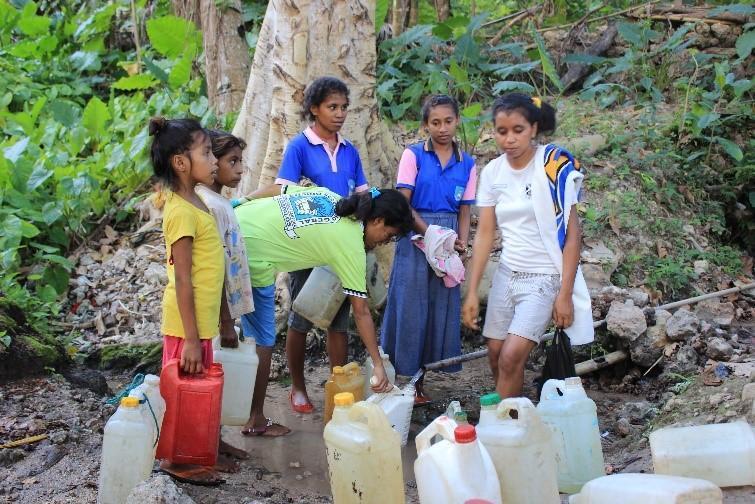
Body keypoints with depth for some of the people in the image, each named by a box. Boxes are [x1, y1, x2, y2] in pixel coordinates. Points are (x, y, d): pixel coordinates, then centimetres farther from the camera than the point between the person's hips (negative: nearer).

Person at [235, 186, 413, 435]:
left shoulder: (328, 196, 12)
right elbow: (361, 312, -3)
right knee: (262, 341, 5)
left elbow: (275, 189, 16)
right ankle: (255, 421, 16)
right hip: (251, 257, -9)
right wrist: (378, 365, 2)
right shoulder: (352, 245, -6)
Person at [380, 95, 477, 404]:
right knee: (410, 307, -2)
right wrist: (432, 234, -16)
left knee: (441, 308, 5)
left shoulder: (467, 164, 8)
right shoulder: (413, 155, -2)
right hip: (415, 238, -4)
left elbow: (464, 213, 8)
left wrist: (461, 247, -8)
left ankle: (418, 379, 16)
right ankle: (403, 378, 7)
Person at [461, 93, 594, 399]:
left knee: (512, 356, -16)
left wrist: (565, 294, -14)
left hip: (545, 278, -5)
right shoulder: (492, 173, 1)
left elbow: (572, 233, -11)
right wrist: (472, 292, -1)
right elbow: (484, 235, 3)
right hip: (507, 275, 5)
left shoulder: (555, 166, -13)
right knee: (495, 355, 6)